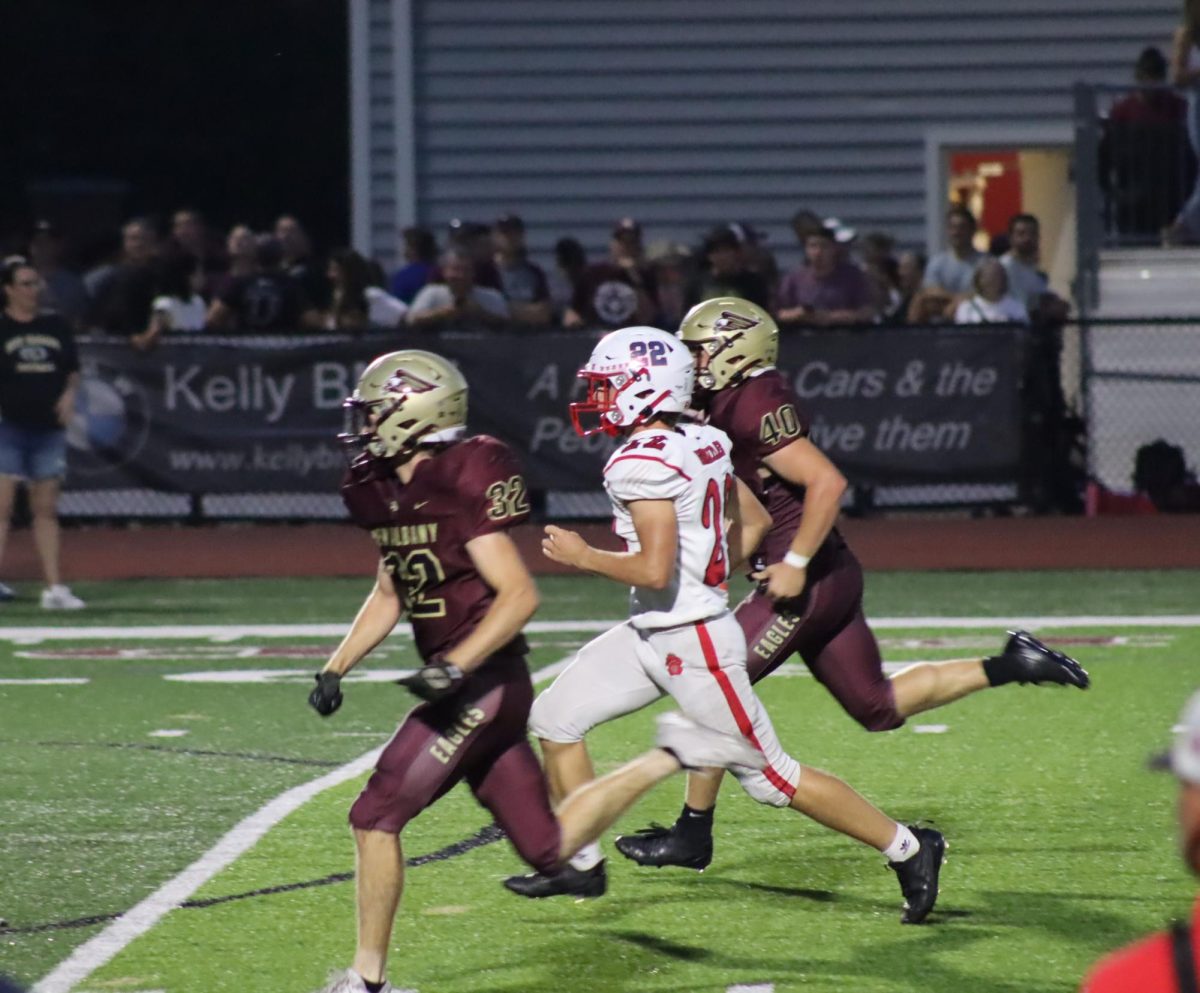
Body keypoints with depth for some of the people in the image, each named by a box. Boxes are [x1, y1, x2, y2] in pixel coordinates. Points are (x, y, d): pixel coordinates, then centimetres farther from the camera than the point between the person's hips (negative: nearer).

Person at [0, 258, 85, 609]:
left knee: (46, 510, 8)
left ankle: (54, 588, 9)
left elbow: (72, 370, 18)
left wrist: (69, 393, -1)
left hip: (48, 427, 4)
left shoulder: (56, 327, 10)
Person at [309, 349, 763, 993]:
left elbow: (520, 595, -19)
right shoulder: (386, 493, 10)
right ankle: (668, 759, 21)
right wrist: (334, 670, 14)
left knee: (376, 816, -10)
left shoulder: (458, 487, -17)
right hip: (464, 690, 9)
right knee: (549, 851, 13)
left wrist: (454, 667, -25)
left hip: (486, 683, -9)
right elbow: (388, 596, 23)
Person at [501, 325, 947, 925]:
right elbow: (753, 521, 17)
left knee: (770, 778, 0)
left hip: (693, 645, -10)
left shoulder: (644, 463, -22)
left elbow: (655, 570, -28)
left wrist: (582, 557, -13)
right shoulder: (697, 445, 6)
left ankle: (907, 848, 10)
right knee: (556, 719, 9)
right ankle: (582, 864, 17)